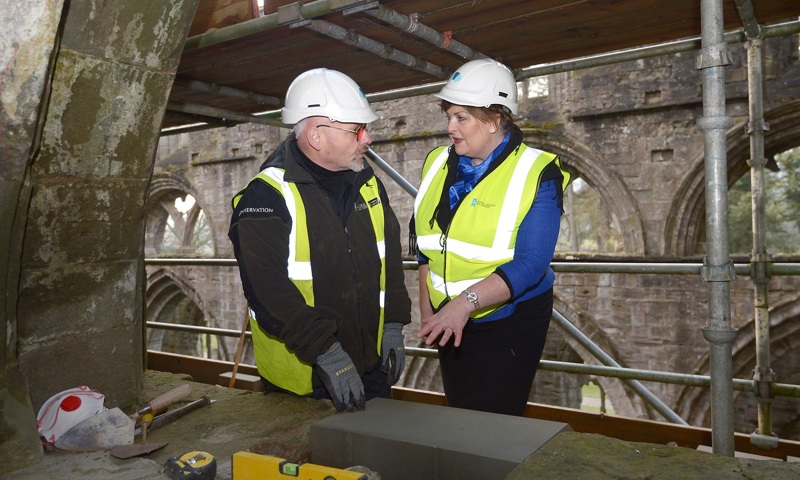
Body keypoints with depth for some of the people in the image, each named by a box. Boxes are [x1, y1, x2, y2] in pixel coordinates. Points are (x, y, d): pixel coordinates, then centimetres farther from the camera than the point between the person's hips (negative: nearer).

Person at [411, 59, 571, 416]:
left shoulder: (537, 175, -14)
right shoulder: (437, 164, 2)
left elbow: (530, 264, -21)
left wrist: (466, 302, -30)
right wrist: (427, 308, 4)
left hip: (508, 324, -5)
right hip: (449, 321, 5)